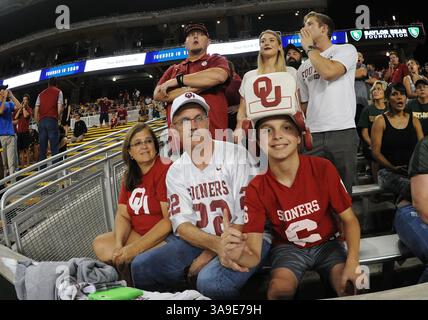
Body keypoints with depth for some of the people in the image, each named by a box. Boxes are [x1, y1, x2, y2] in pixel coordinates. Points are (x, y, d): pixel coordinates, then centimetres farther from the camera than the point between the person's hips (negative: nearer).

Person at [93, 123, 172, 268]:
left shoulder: (165, 170, -16)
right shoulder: (130, 176, 10)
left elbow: (170, 220, -21)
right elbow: (122, 215, 7)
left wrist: (134, 248, -19)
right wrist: (119, 245, -13)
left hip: (165, 237, -7)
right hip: (137, 234, 8)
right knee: (100, 244, -7)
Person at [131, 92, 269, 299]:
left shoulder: (236, 154, -8)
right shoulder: (175, 172, 6)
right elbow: (182, 224, -5)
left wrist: (210, 253, -13)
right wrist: (217, 244, -25)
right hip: (199, 241, 5)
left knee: (210, 281, -33)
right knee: (140, 267, -10)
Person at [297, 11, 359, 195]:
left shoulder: (346, 50, 6)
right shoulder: (303, 67, 20)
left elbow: (329, 72, -16)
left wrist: (309, 47, -2)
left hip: (342, 131, -4)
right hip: (313, 134, 4)